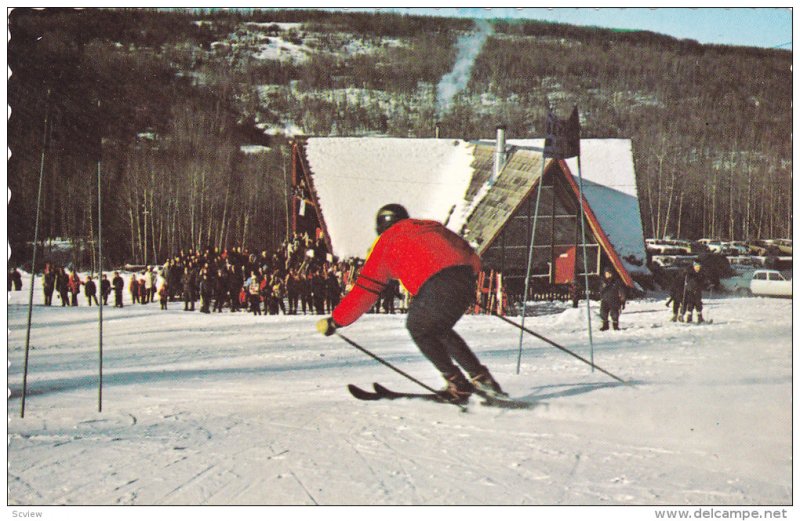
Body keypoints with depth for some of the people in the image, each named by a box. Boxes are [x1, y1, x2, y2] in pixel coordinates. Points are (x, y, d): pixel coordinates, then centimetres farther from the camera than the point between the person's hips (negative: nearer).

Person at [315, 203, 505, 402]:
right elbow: (471, 258, 30)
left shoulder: (387, 241, 18)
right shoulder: (432, 226, 32)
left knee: (418, 329, 19)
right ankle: (481, 377, 24)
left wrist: (336, 320, 21)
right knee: (439, 329, 27)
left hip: (437, 287, -6)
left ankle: (458, 385, 12)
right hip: (466, 281, 6)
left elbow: (366, 290, 15)